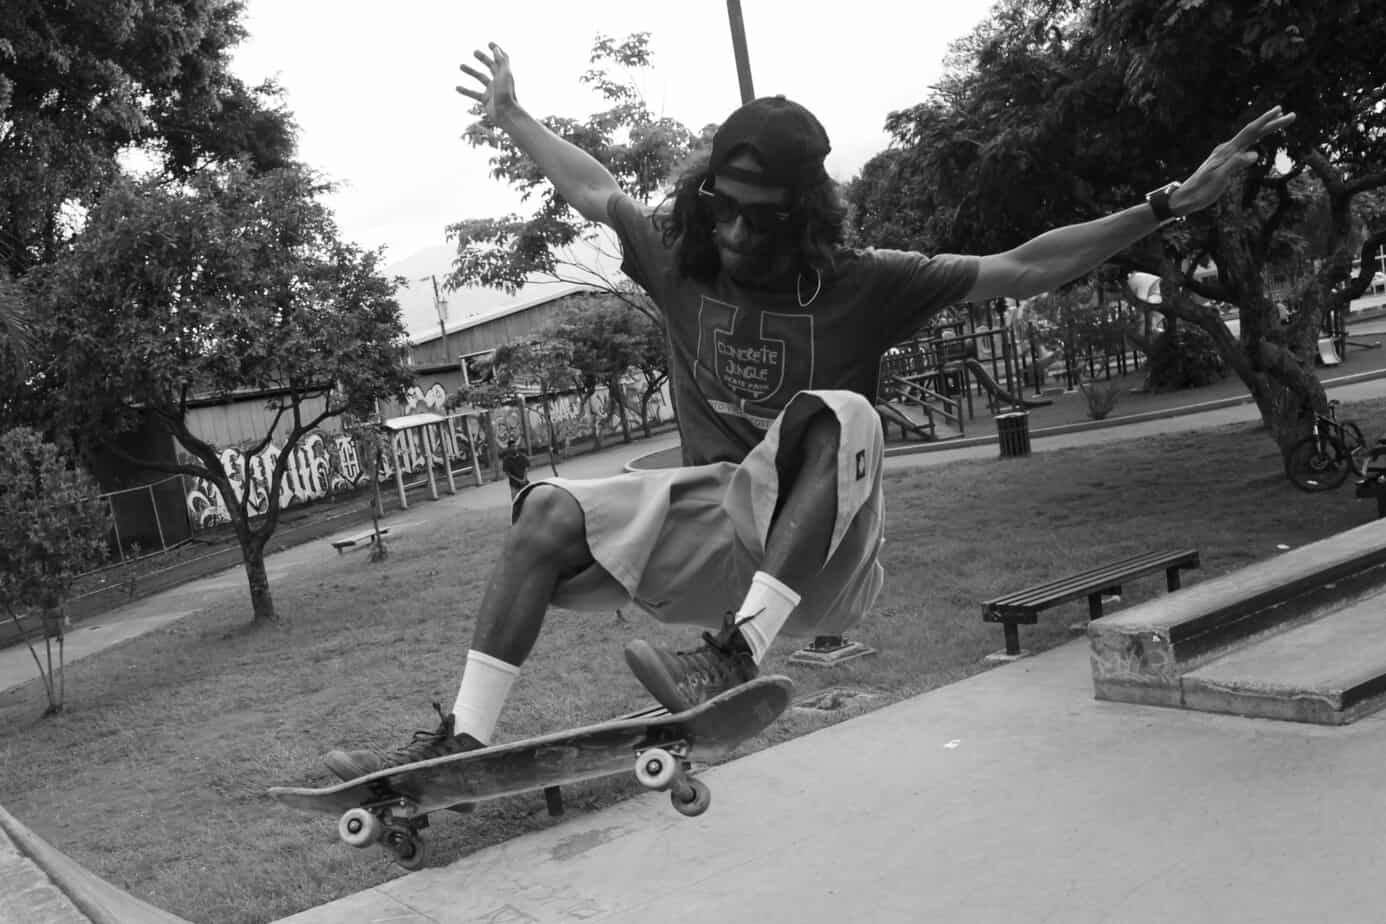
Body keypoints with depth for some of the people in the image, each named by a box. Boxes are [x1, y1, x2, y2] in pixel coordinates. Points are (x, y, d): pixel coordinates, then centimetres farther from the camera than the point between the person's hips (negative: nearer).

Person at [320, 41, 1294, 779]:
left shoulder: (860, 286, -7)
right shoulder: (682, 263, 3)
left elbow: (1022, 269, -10)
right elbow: (596, 190, 19)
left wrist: (1168, 206, -16)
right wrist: (511, 115, 31)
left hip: (820, 545, -4)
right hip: (715, 517, 4)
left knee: (839, 414, -34)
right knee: (551, 509, -14)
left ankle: (737, 655, -45)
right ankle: (465, 736, -16)